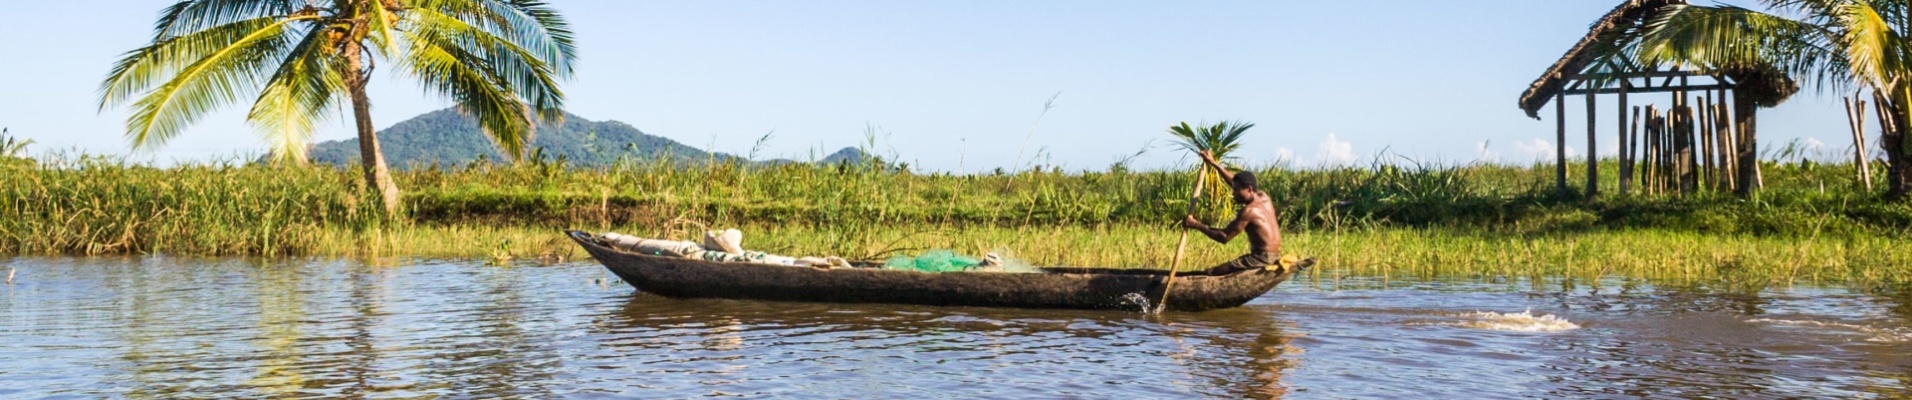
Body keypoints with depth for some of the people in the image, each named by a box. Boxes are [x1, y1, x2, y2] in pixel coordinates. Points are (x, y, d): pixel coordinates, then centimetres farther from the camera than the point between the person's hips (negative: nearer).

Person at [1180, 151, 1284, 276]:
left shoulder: (1249, 211, -17)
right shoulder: (1263, 197, 9)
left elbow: (1224, 237, -16)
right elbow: (1234, 181, 24)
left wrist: (1197, 225, -13)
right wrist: (1214, 163, 26)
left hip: (1262, 259, -10)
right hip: (1274, 256, 10)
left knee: (1212, 272, -15)